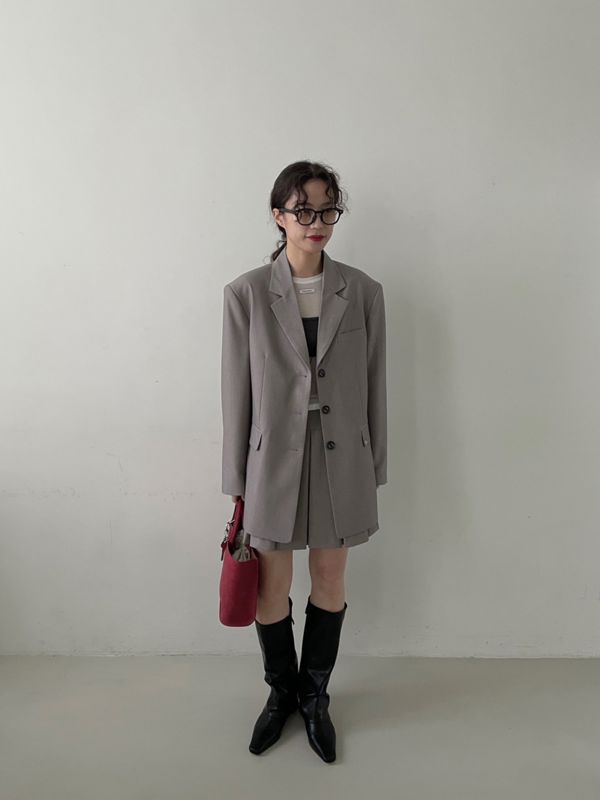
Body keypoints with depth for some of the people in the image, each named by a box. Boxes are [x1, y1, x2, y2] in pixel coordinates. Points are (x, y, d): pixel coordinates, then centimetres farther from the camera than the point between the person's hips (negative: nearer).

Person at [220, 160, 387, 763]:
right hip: (273, 459, -1)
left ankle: (315, 696, 40)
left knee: (330, 580, 15)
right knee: (271, 588, 12)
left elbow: (374, 386, 3)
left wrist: (375, 469, 6)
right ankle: (281, 692, 41)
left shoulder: (363, 291, -1)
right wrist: (236, 481, 0)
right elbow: (236, 391, -3)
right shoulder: (246, 293, -5)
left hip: (341, 459, 2)